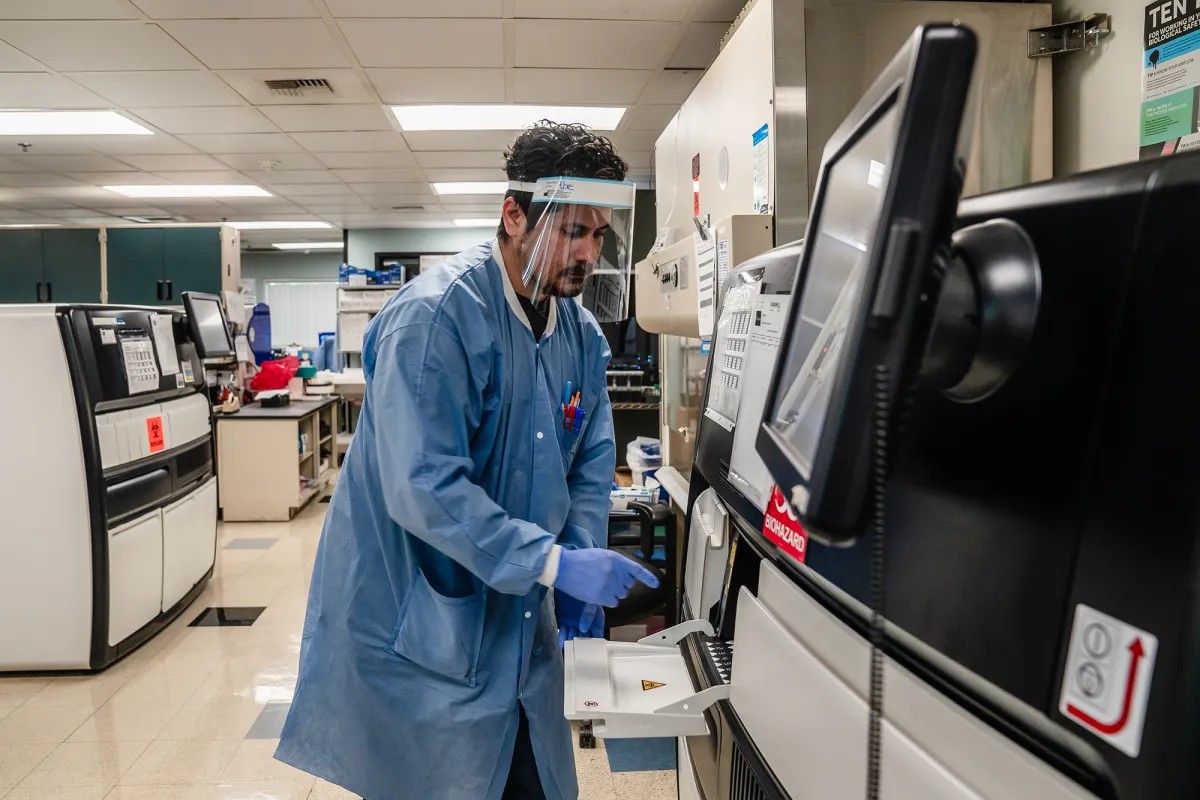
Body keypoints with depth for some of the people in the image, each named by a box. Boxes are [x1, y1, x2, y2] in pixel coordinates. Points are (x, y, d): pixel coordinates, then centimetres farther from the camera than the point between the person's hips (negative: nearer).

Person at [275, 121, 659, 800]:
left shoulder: (582, 332, 2)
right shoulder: (435, 317, -22)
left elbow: (592, 462, 8)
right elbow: (423, 487, -29)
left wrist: (585, 557, -8)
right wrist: (554, 562, -29)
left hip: (519, 623, 7)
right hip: (419, 629, -6)